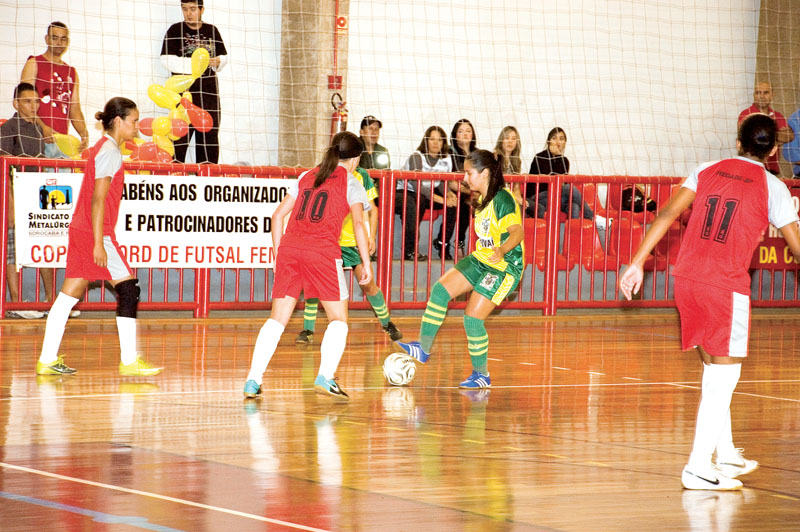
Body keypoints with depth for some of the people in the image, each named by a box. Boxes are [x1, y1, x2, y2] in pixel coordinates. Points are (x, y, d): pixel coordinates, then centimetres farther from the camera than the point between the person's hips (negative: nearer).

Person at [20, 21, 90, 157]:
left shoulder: (71, 72, 21)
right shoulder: (34, 64, 4)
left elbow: (75, 110, 18)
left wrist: (84, 134, -1)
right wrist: (43, 128, -20)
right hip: (38, 139, -5)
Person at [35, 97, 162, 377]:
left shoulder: (102, 148, 18)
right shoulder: (110, 152, -12)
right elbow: (98, 200, -17)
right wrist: (99, 243, -20)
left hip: (80, 229, 10)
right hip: (95, 231, -10)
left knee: (68, 296, 8)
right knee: (128, 289, -6)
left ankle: (47, 360, 9)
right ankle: (129, 361, -7)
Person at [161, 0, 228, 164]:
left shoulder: (212, 31, 14)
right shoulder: (175, 30, 2)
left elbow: (224, 57, 19)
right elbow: (167, 60, -7)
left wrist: (218, 62, -4)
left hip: (209, 92, 4)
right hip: (184, 92, -4)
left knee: (209, 136, 4)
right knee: (180, 136, -10)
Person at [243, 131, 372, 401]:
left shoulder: (307, 176, 22)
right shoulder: (350, 183, 9)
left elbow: (278, 214, 19)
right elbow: (358, 223, -4)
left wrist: (279, 253, 23)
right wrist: (366, 263, -3)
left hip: (289, 247, 4)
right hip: (323, 251, -4)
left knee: (278, 318, 8)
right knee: (338, 318, 6)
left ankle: (253, 379, 0)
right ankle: (325, 376, -10)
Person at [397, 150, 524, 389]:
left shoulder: (503, 199, -19)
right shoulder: (483, 200, 10)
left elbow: (517, 231, -30)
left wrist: (502, 250, -46)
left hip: (504, 266, -9)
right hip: (481, 259, 9)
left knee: (472, 318, -10)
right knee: (441, 289, -6)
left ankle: (482, 374, 7)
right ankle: (423, 348, -3)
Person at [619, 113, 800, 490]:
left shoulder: (708, 171, 11)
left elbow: (668, 214, 2)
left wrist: (638, 263, 2)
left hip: (687, 279, 5)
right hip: (726, 286, -5)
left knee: (715, 371, 19)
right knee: (724, 378, 0)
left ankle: (725, 455, 30)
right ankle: (698, 468, -6)